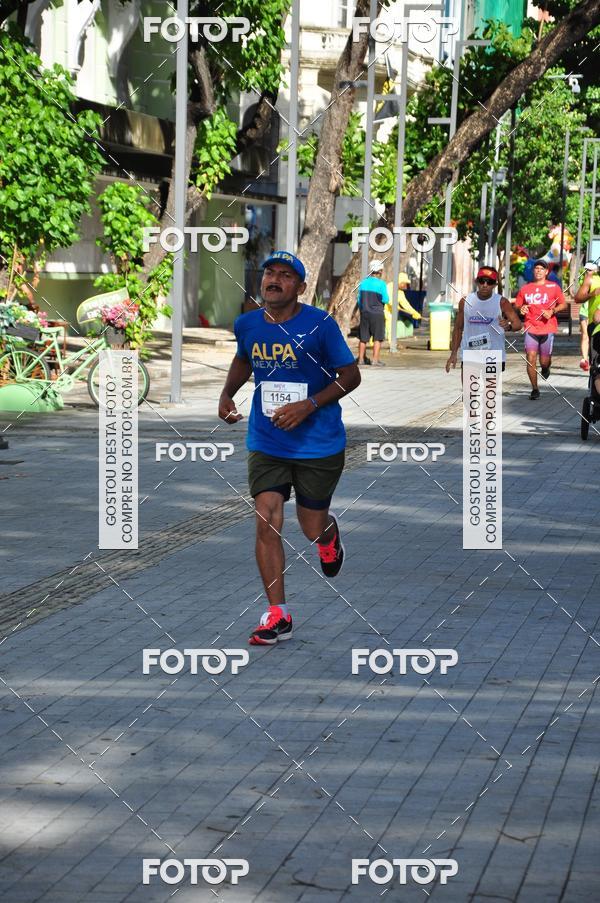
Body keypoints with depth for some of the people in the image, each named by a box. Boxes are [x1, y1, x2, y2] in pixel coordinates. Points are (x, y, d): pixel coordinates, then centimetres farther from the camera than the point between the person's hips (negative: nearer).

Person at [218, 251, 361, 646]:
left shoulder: (320, 324, -13)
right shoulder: (247, 325, 0)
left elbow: (351, 376, -8)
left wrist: (309, 406, -19)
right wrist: (227, 394, 5)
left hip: (319, 443, -3)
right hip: (266, 443, 3)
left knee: (312, 528, 8)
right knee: (267, 522, -9)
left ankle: (330, 533, 48)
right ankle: (278, 615, -2)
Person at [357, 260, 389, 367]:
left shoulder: (363, 283, 4)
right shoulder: (381, 284, -11)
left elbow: (359, 299, 9)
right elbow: (386, 300, -12)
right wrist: (385, 297, 11)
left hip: (364, 313, 5)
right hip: (377, 314, -5)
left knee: (363, 338, 10)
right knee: (377, 338, 2)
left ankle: (361, 359, 11)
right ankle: (375, 360, -2)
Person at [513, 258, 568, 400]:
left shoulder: (554, 287, 3)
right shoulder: (525, 288, 8)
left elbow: (564, 305, 6)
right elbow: (516, 305, 15)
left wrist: (552, 311, -12)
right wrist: (521, 309, -8)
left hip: (548, 329, -1)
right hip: (531, 328, 1)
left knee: (544, 361, 0)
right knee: (530, 358, -10)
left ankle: (546, 368, 39)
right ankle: (534, 389, 2)